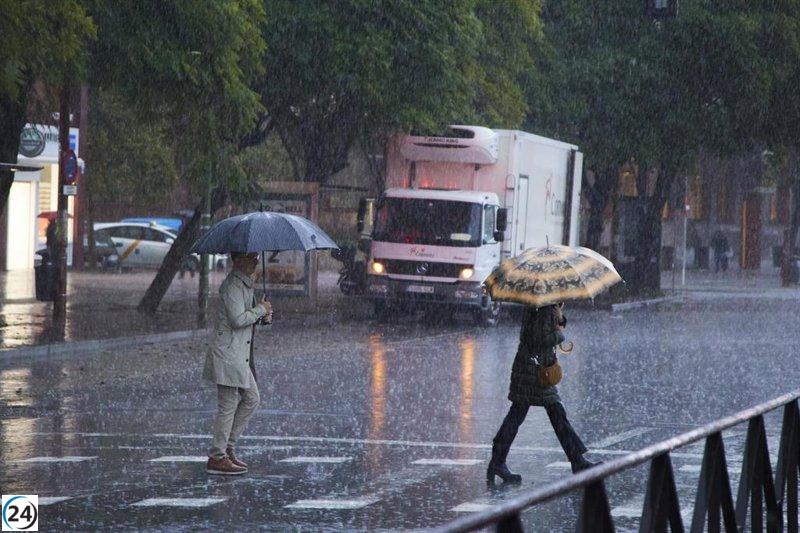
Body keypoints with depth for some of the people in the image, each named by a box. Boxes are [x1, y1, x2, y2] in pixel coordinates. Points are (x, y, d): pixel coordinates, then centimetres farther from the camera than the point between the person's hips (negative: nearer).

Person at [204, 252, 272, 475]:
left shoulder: (246, 283, 16)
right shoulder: (232, 285, -16)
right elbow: (237, 320, -24)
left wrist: (262, 315, 6)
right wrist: (260, 309, -11)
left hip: (240, 354, 10)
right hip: (228, 353, -10)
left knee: (251, 399, 14)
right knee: (228, 405, -5)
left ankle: (227, 447, 20)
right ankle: (217, 457, 1)